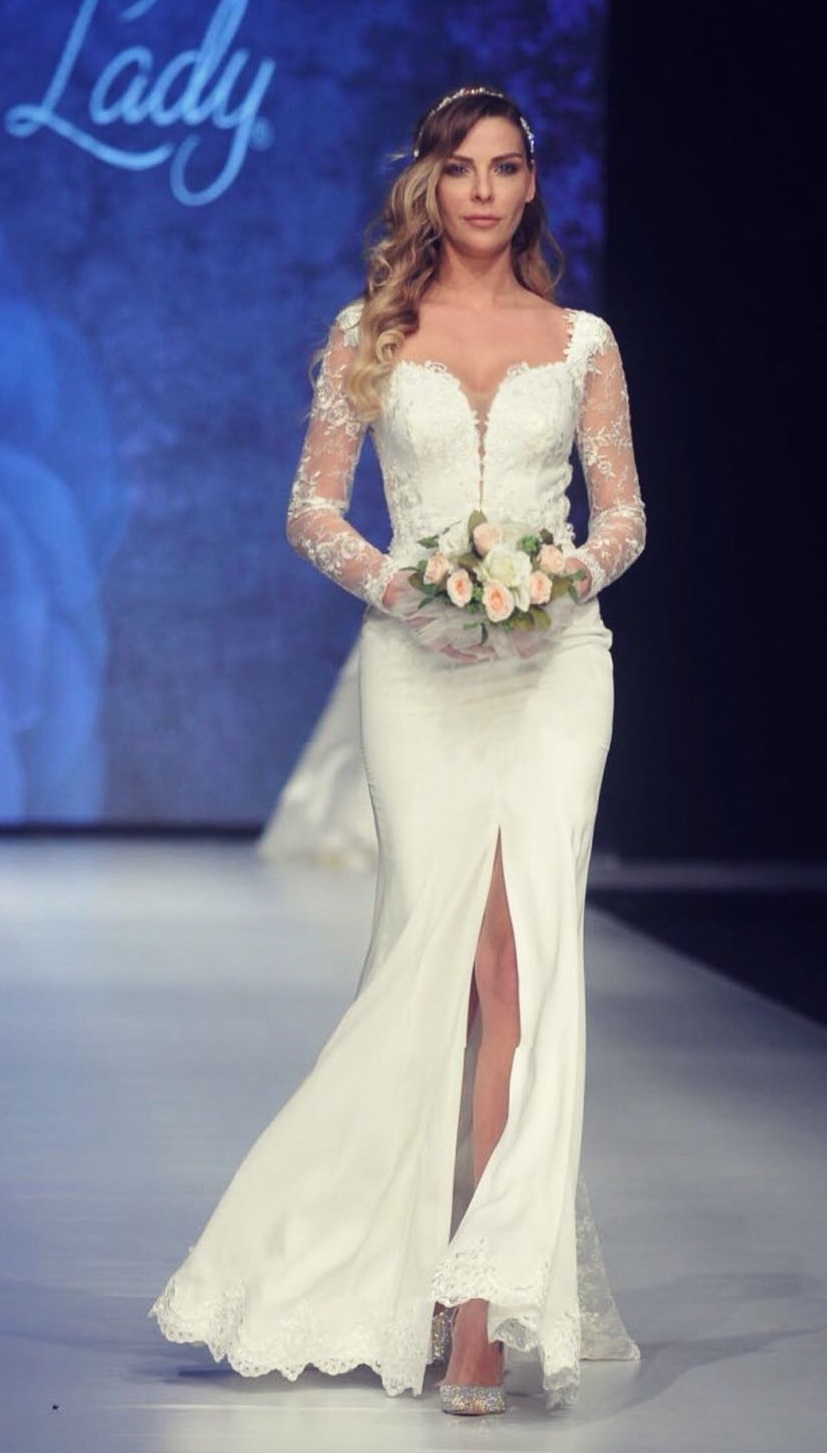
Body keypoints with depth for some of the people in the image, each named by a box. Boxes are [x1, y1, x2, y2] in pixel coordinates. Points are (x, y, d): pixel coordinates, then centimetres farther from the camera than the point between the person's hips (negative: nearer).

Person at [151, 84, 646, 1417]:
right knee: (451, 948, -7)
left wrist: (571, 575, -9)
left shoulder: (582, 342, 11)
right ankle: (475, 1284, 10)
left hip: (553, 658, 0)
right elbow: (312, 507, 8)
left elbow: (625, 513, 12)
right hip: (419, 660, 0)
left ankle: (482, 1300, -15)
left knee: (523, 945, -13)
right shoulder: (370, 336, 9)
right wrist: (395, 581, -10)